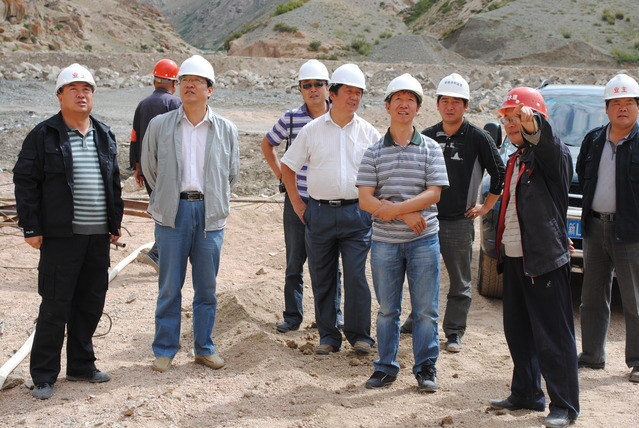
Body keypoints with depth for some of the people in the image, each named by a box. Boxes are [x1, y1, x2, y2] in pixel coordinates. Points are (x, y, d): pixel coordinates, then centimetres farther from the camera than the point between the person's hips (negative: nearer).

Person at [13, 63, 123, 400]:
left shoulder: (104, 136, 13)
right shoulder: (43, 135, -3)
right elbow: (25, 182, -4)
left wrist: (115, 223, 16)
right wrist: (31, 228, -9)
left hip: (98, 236, 5)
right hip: (61, 236, -5)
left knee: (91, 303, 11)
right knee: (56, 306, -2)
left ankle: (81, 365, 26)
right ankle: (43, 375, 10)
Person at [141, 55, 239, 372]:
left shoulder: (226, 130, 5)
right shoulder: (160, 125, 3)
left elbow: (231, 173, 16)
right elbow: (149, 167, 14)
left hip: (210, 214, 1)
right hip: (172, 214, -1)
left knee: (207, 287, 7)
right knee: (169, 287, 3)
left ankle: (204, 348, 20)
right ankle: (164, 350, 15)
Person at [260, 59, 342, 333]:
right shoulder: (290, 119, -1)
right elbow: (267, 144, 15)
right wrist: (281, 175, 8)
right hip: (297, 201, 0)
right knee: (294, 262, 7)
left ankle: (333, 316, 21)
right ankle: (292, 316, 19)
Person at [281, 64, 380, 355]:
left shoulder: (368, 132, 6)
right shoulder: (312, 130, 5)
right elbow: (288, 167, 11)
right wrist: (297, 205, 6)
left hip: (356, 213, -1)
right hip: (319, 213, 1)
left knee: (356, 276, -4)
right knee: (322, 277, 7)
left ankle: (359, 334, 10)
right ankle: (328, 336, 18)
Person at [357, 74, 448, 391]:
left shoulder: (431, 149, 4)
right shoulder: (374, 152, 5)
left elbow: (433, 194, -6)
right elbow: (365, 200, -3)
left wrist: (393, 207, -15)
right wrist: (406, 216, -13)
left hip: (423, 240, -1)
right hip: (384, 242, 1)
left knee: (425, 310, 3)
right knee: (387, 310, 9)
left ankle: (425, 368, 15)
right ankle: (386, 367, 20)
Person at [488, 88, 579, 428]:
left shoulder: (552, 155, -10)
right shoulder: (515, 159, 16)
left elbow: (551, 150, -36)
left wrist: (534, 127, -56)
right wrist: (500, 247, 20)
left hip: (545, 260, -9)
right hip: (515, 259, 9)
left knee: (553, 337, -3)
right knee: (518, 332, 16)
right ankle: (526, 395, 29)